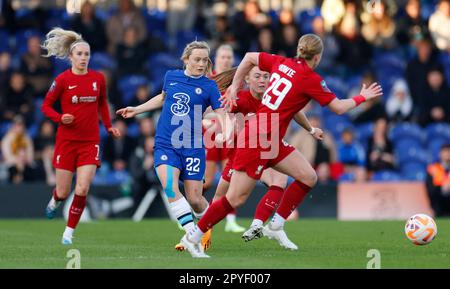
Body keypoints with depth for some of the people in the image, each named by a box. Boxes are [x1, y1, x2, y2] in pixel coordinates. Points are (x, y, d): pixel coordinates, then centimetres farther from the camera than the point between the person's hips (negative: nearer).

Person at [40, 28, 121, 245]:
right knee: (64, 192, 2)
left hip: (90, 141, 2)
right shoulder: (63, 79, -5)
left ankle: (69, 231, 3)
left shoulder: (98, 78, 3)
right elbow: (46, 105, 1)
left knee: (82, 190, -12)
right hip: (67, 140, -2)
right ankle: (55, 201, 41)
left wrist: (108, 126, 10)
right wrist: (60, 118, -16)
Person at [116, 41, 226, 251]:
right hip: (166, 145, 2)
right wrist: (137, 110, 30)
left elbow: (222, 115, -8)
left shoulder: (208, 86, -2)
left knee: (194, 198, -2)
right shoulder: (171, 77, 7)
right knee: (169, 187, -23)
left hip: (192, 147, -2)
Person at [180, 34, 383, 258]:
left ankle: (275, 226, 12)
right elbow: (338, 107, -6)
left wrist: (235, 86, 22)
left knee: (308, 178, 5)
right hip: (258, 141, -9)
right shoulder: (311, 79, -14)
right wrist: (361, 98, 10)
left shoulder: (282, 63, 6)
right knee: (236, 199, -4)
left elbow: (250, 57, 15)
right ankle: (192, 237, 7)